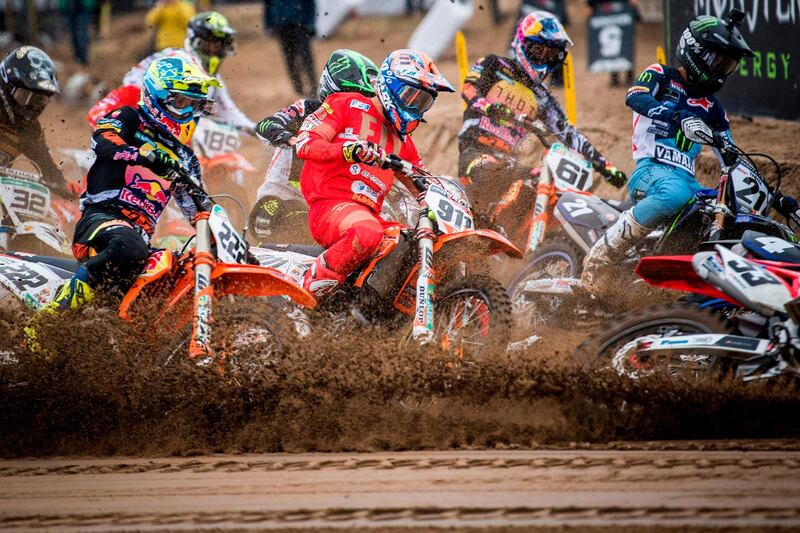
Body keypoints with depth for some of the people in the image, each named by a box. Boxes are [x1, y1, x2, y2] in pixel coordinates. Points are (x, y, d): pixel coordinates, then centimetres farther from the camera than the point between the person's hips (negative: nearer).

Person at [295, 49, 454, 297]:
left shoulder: (402, 141, 28)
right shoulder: (348, 105, 7)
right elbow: (306, 143, -6)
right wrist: (349, 150, -24)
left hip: (369, 214, 8)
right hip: (331, 205, -8)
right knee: (368, 232, -40)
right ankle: (312, 284, -29)